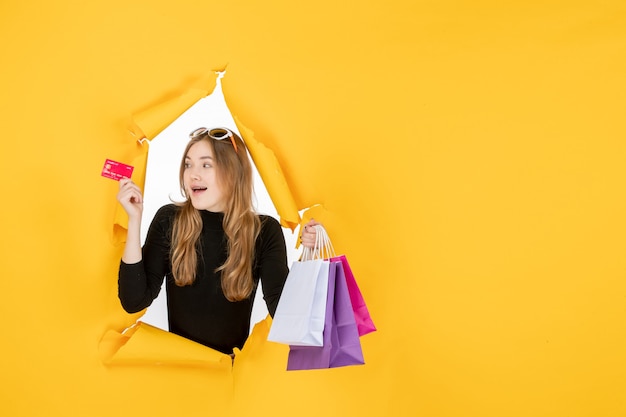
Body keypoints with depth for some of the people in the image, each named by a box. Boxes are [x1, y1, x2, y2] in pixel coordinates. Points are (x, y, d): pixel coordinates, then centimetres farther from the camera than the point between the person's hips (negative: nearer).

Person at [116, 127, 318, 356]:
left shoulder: (265, 231, -5)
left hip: (234, 362, -1)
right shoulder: (169, 220, -3)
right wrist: (134, 219, -15)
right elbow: (134, 302, -9)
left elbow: (281, 310, -12)